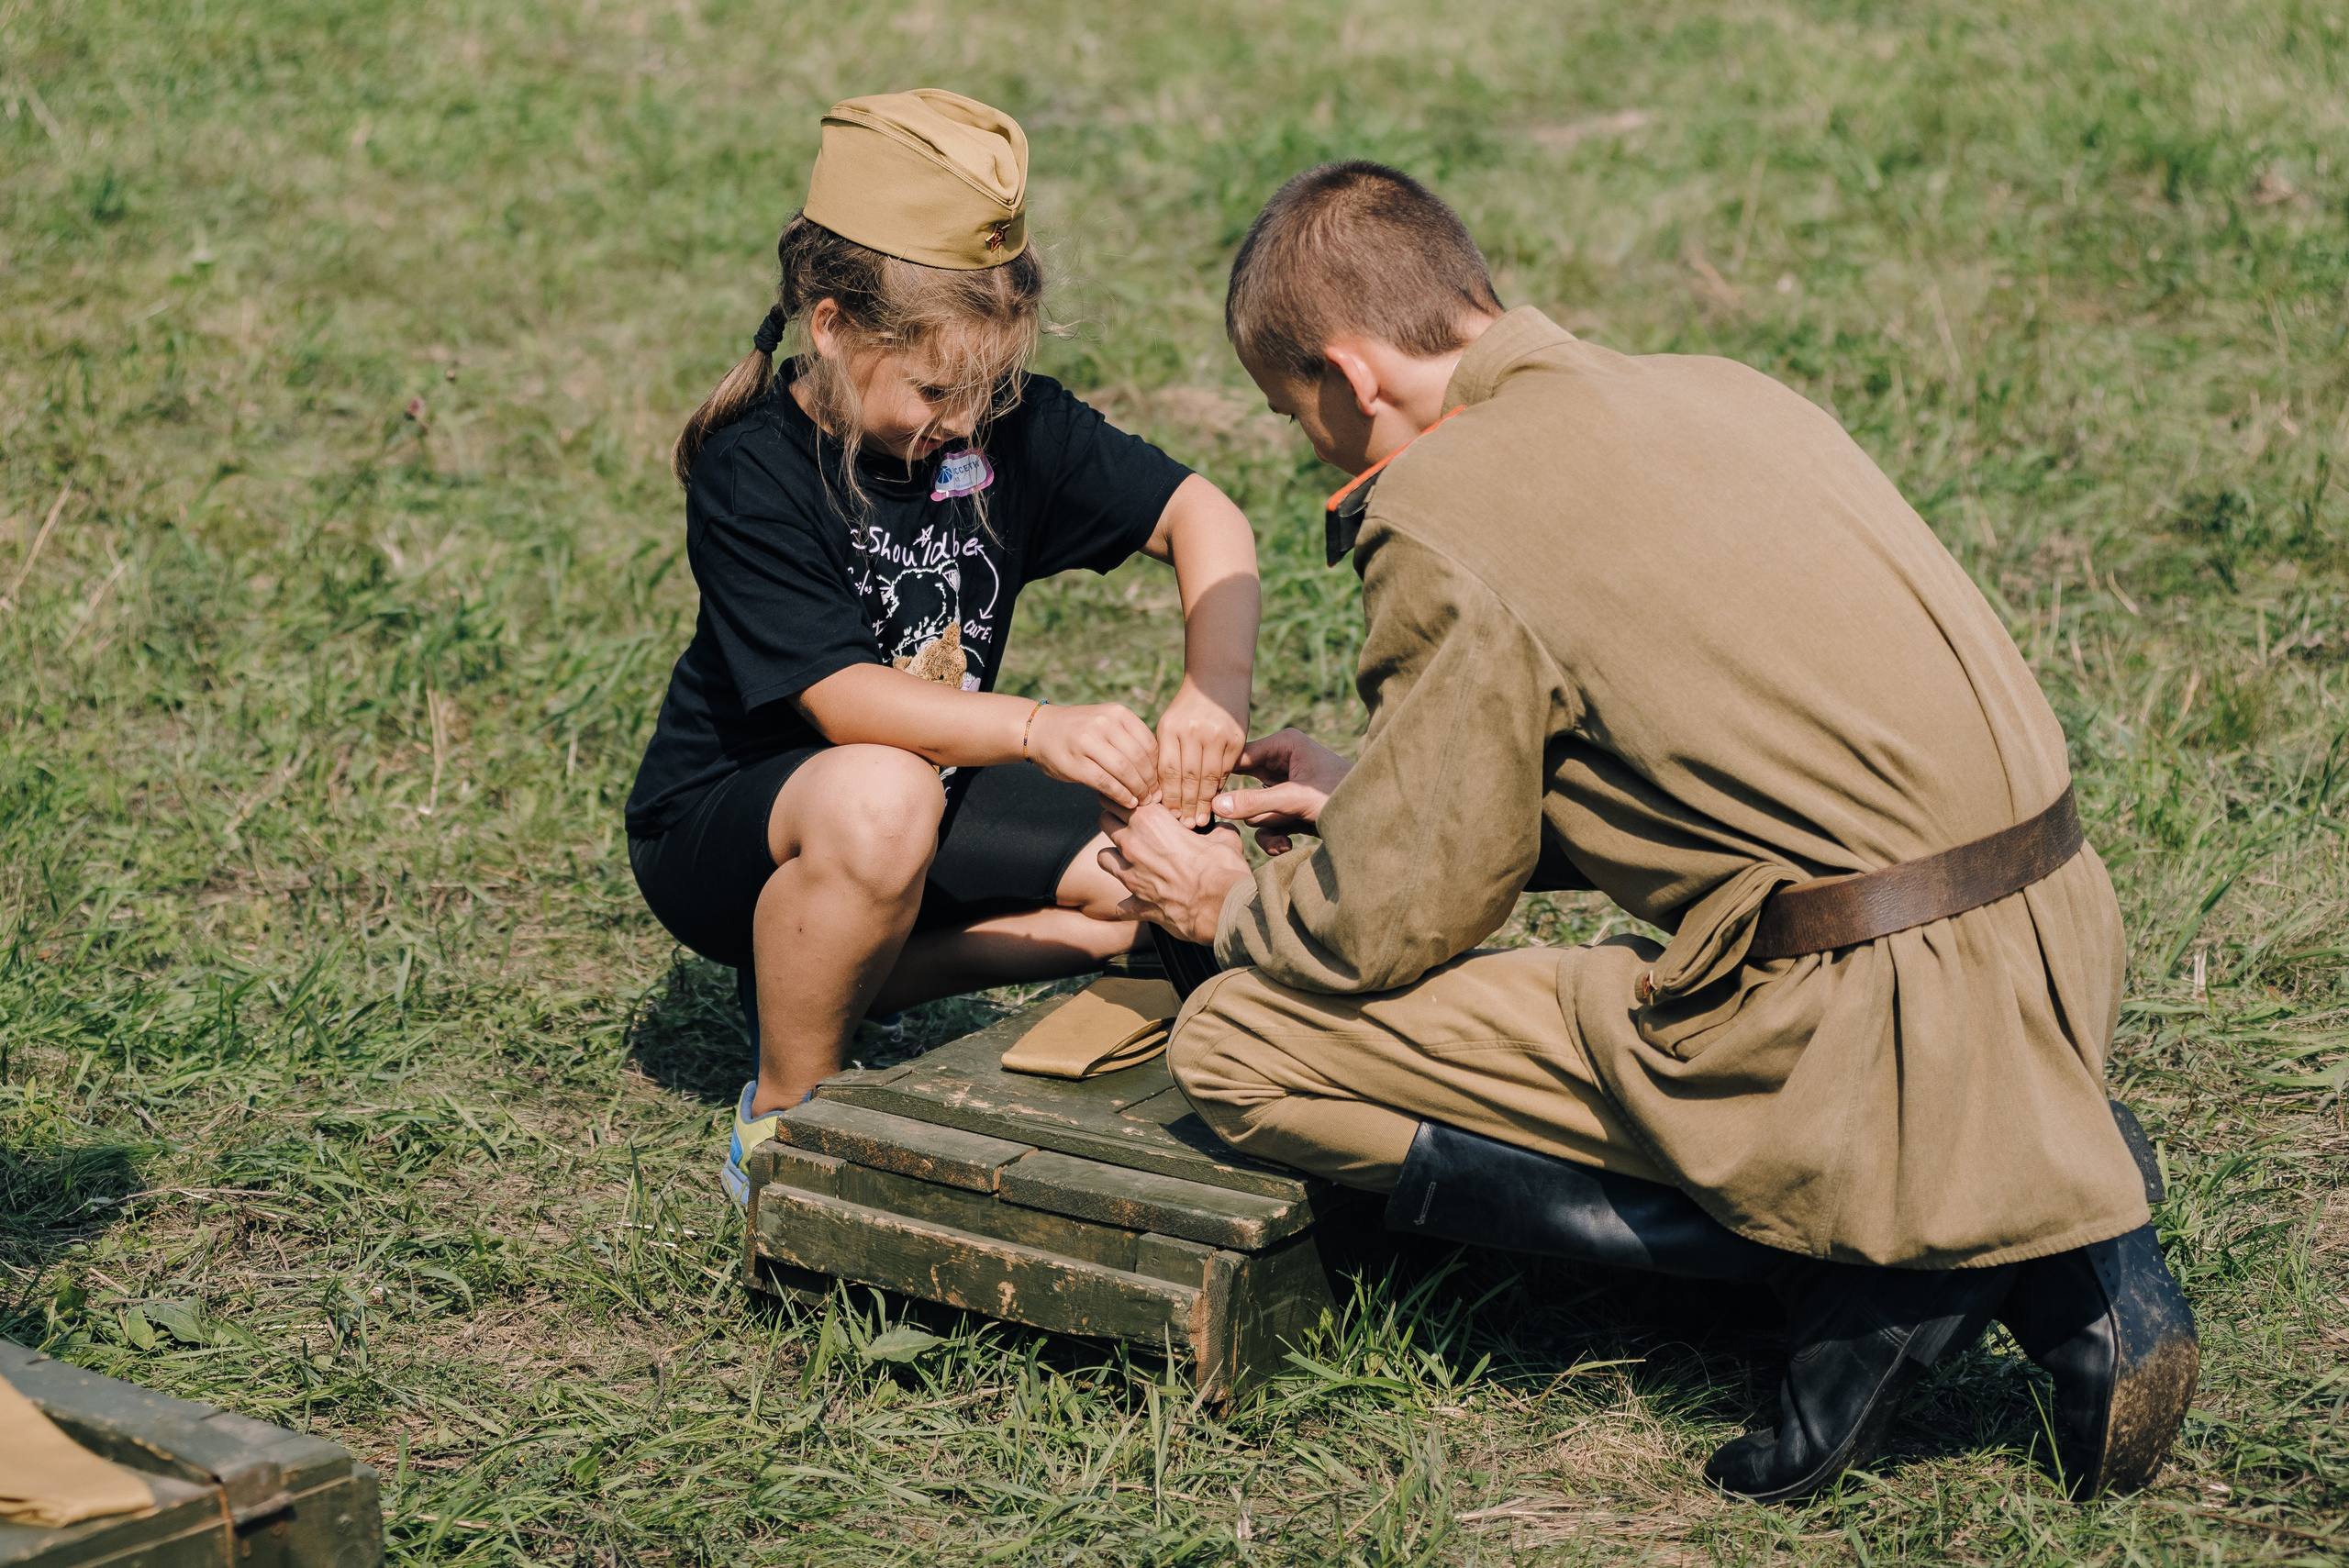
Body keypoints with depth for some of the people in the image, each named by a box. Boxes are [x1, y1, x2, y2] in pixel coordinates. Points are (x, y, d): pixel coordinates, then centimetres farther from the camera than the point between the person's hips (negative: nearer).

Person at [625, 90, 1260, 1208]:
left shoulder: (1008, 424, -7)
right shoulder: (749, 476, -22)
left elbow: (1200, 515, -8)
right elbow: (841, 699, -31)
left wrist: (1215, 690, -27)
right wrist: (1037, 728, -47)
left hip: (934, 788, 7)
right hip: (720, 824, -6)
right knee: (880, 799, -40)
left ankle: (819, 974, 1)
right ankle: (782, 1116, -15)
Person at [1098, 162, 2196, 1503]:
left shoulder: (1449, 519, -9)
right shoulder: (1717, 392, 16)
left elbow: (1392, 926, -3)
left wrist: (1234, 910, 19)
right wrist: (1376, 800, 34)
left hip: (1887, 1027, -9)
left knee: (1241, 1047, -2)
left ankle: (1864, 1265, -6)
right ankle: (2057, 1219, 11)